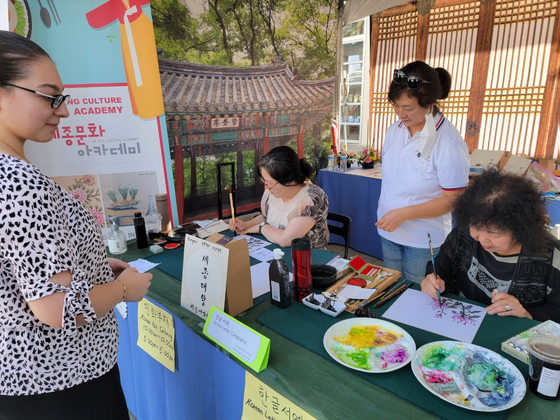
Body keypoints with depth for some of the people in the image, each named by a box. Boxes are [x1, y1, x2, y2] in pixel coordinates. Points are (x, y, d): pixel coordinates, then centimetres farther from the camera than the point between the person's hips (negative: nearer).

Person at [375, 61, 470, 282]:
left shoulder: (449, 143, -20)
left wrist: (403, 214, -22)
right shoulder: (395, 130, -1)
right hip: (389, 232, 6)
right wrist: (386, 211, 7)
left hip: (424, 240, -5)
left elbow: (452, 199, -18)